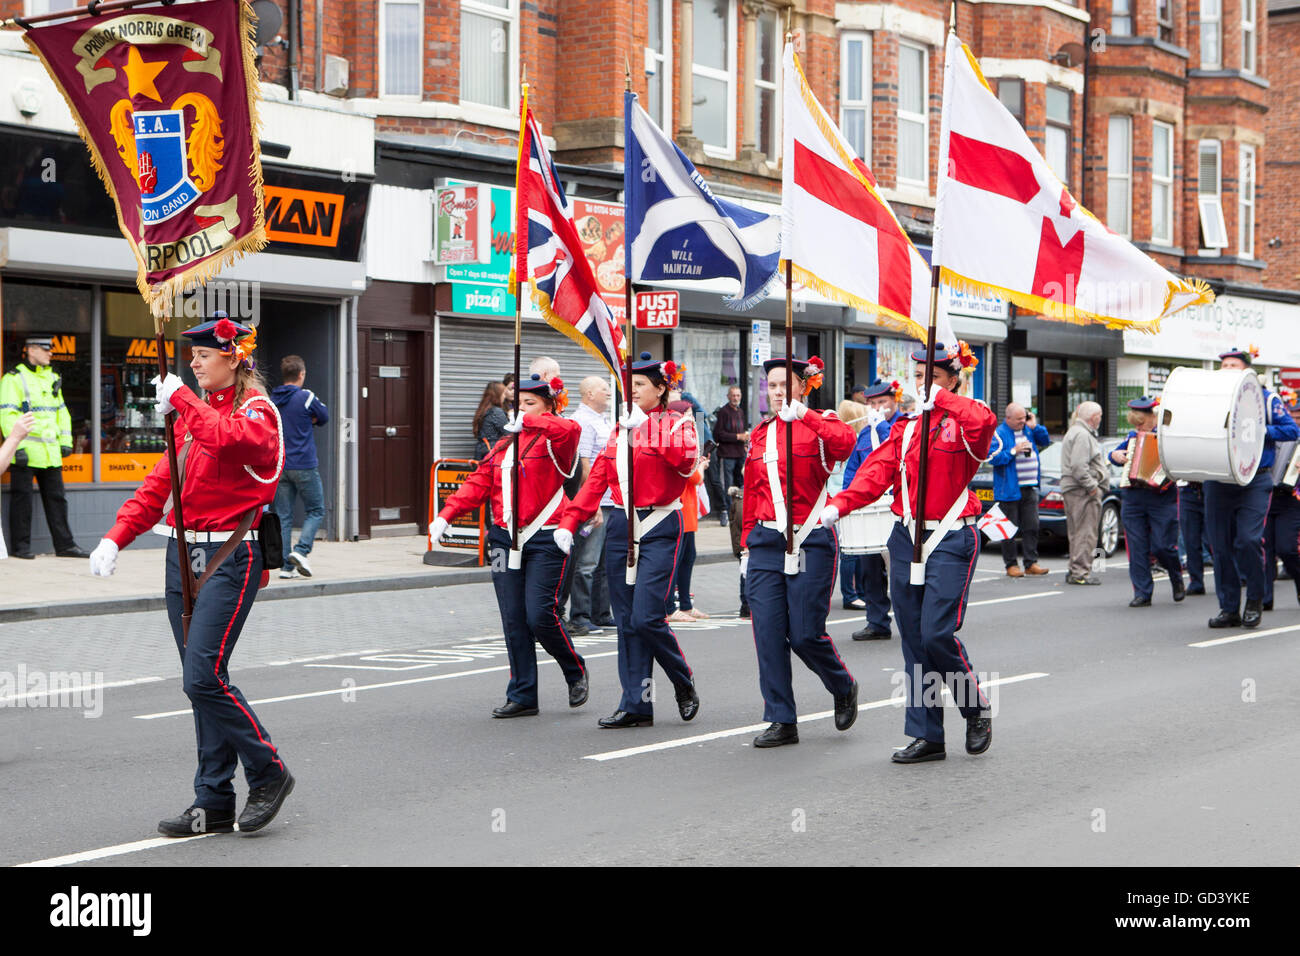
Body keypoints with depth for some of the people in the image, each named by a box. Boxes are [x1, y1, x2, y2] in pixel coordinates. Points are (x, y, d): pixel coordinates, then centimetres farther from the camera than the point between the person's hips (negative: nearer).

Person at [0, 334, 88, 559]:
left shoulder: (52, 378, 17)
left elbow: (61, 412, 24)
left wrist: (65, 440, 17)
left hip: (50, 452, 7)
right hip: (25, 451, -7)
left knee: (57, 498, 8)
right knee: (22, 498, -1)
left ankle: (64, 545, 12)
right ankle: (21, 546, 6)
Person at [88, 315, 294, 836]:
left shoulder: (257, 411, -6)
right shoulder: (193, 412, 18)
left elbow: (225, 439, -29)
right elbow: (163, 480, 16)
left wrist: (180, 398, -16)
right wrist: (117, 536, 5)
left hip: (229, 557, -8)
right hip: (184, 554, 8)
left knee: (204, 678, -14)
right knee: (201, 681, 7)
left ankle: (269, 772, 3)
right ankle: (214, 803, 11)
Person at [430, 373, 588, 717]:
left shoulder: (553, 440, -3)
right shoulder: (503, 446, 17)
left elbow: (571, 429, -27)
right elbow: (479, 483, 10)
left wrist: (527, 422, -26)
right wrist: (446, 515, -1)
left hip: (545, 539, -6)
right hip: (506, 539, 6)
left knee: (540, 615, -10)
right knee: (513, 620, 3)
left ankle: (575, 672, 17)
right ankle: (522, 696, 8)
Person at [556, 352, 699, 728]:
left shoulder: (677, 423, 0)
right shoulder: (619, 428, 15)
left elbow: (685, 459, -22)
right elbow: (597, 479, 11)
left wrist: (647, 426, -26)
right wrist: (569, 522, 1)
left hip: (659, 530, -6)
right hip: (620, 527, 6)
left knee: (646, 618, -12)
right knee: (626, 622, 4)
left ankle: (683, 683, 12)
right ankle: (636, 705, 8)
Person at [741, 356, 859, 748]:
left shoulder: (820, 424, -1)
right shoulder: (760, 434, 14)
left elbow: (846, 442, -26)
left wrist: (804, 414, -30)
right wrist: (747, 543, 16)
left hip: (809, 542, -4)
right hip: (766, 543, 5)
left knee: (805, 634, -4)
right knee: (768, 633, -2)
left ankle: (843, 687, 25)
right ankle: (782, 722, 4)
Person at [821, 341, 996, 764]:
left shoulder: (962, 423, -4)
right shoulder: (905, 429, 13)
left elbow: (985, 421, -30)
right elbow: (878, 471, -1)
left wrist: (942, 398, -21)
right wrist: (840, 504, -16)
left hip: (951, 542, -6)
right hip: (907, 539, 6)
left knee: (937, 633, -13)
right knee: (913, 639, 5)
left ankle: (977, 709, 13)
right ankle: (926, 736, 12)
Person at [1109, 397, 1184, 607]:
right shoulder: (1133, 436, 16)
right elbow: (1114, 453, 29)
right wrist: (1116, 455, 7)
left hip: (1161, 497, -5)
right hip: (1132, 497, 5)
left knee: (1162, 546, -7)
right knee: (1137, 548, 0)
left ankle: (1177, 581, 22)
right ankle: (1142, 594, 5)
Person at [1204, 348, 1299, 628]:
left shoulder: (1264, 399, 5)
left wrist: (1260, 431, -11)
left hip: (1255, 481, -4)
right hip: (1218, 482, 4)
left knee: (1248, 540, -16)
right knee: (1220, 546, 3)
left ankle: (1255, 599, 5)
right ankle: (1229, 609, 11)